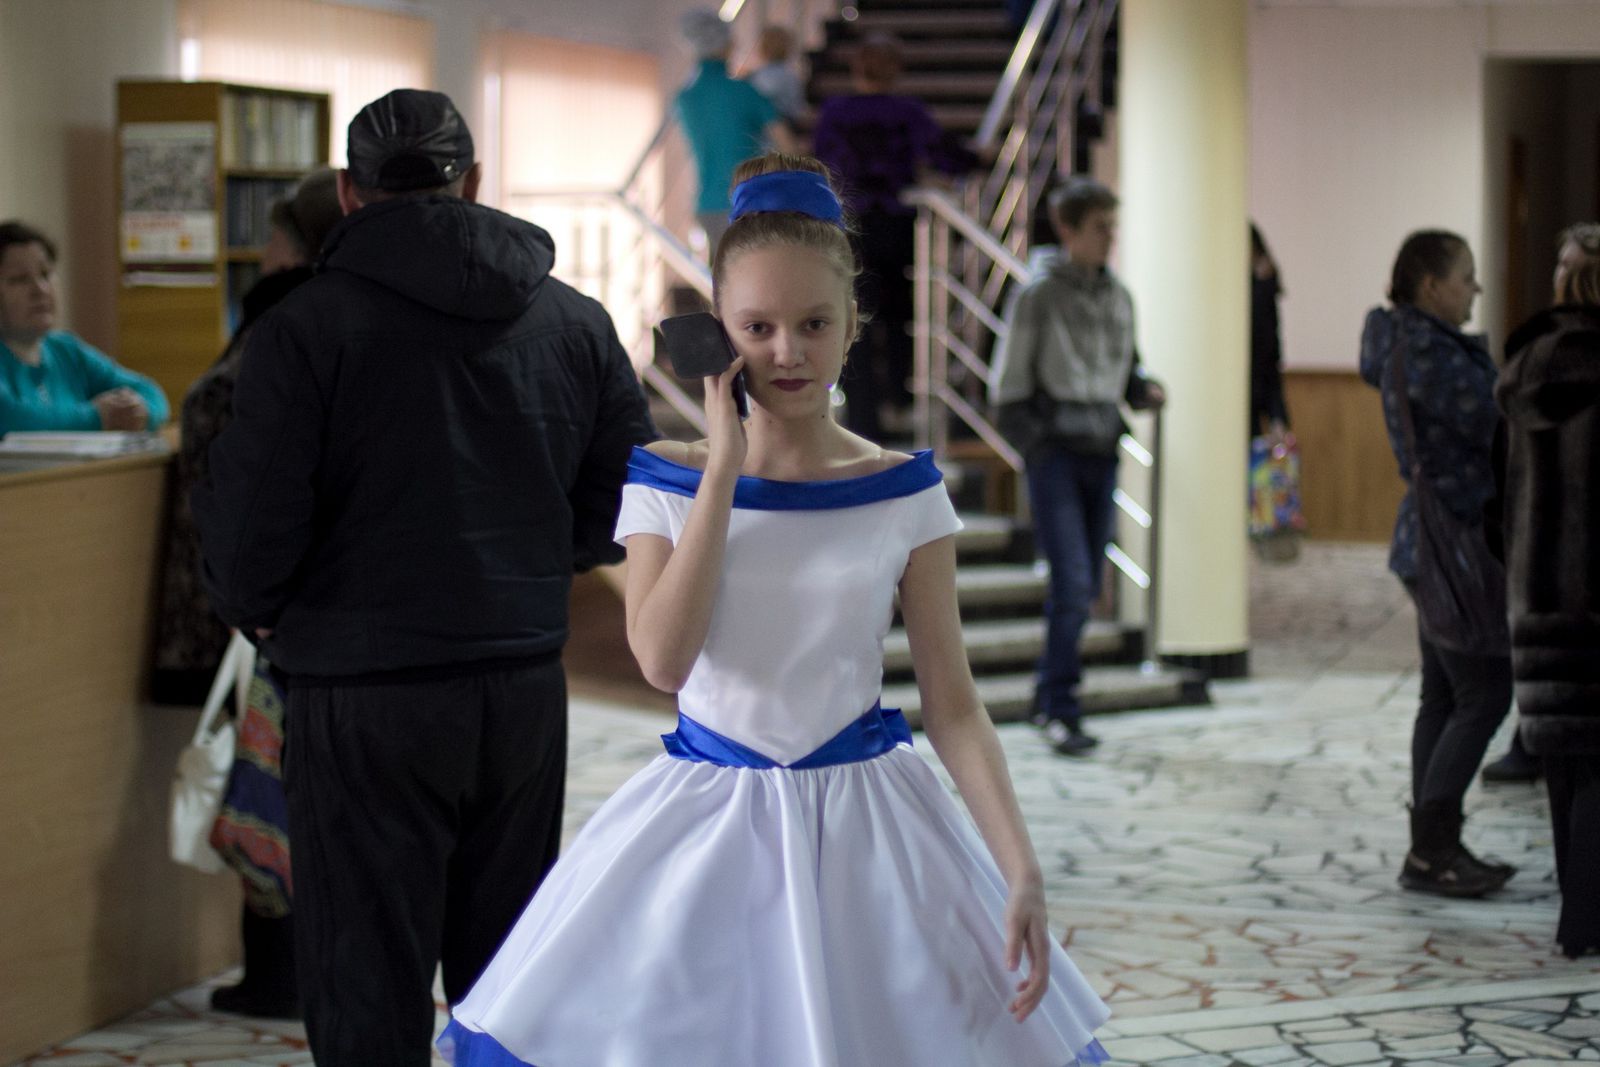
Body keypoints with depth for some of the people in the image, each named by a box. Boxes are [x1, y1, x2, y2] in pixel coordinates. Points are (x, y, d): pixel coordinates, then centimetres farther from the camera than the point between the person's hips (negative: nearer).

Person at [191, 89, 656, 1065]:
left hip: (366, 696, -5)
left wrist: (256, 613, 8)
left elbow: (249, 524, -13)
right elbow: (625, 507, 8)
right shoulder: (577, 322, 4)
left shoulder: (307, 327, -11)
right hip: (526, 685, 5)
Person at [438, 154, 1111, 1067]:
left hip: (864, 827, 0)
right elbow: (663, 658, -17)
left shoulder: (904, 494, -1)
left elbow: (953, 702, -2)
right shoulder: (664, 481, -1)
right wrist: (725, 467, -15)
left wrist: (1021, 870, -12)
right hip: (705, 821, 0)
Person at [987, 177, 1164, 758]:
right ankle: (1062, 710, -7)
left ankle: (1050, 694, 23)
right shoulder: (1037, 294, -6)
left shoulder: (1117, 295, 10)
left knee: (1087, 585, 9)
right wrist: (1037, 447, -11)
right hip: (1055, 452, -6)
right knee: (1072, 583, -13)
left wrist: (1144, 390, -1)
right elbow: (1008, 386, -5)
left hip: (1101, 452, 6)